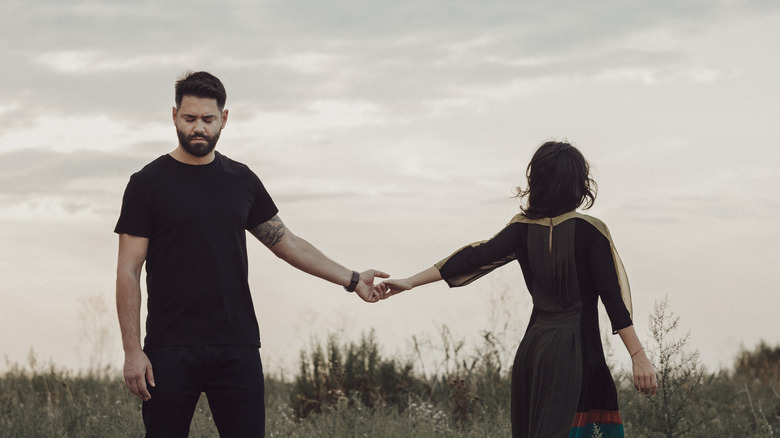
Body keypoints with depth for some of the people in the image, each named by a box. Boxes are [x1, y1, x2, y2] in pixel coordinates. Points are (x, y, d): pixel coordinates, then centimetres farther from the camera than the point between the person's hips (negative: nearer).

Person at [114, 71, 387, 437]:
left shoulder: (241, 181, 12)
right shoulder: (147, 183, 1)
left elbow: (288, 243, 22)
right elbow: (128, 272, -2)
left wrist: (351, 279, 18)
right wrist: (132, 351, -8)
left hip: (236, 348, 3)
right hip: (170, 349, -3)